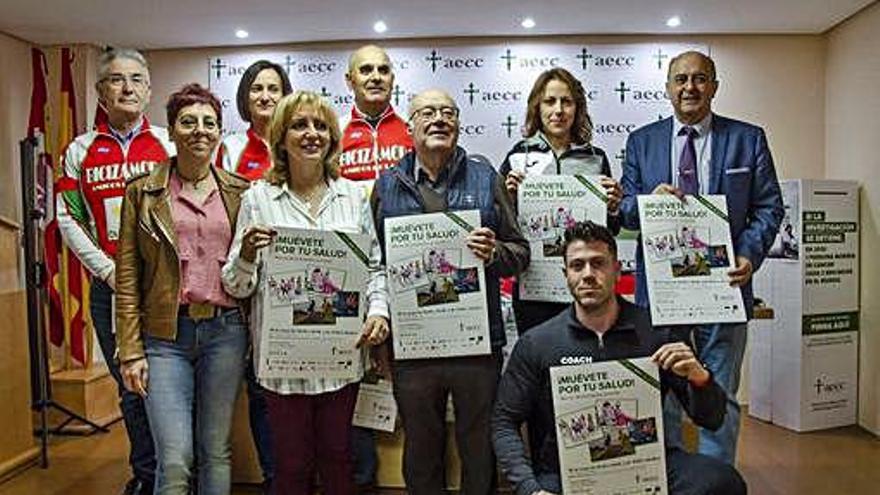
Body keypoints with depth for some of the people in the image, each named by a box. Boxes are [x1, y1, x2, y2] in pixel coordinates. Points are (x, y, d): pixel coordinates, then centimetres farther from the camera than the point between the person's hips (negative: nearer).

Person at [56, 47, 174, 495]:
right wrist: (109, 269, -5)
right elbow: (68, 219, 6)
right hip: (109, 286, 2)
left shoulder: (169, 144, 4)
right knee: (131, 387, 11)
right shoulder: (80, 150, 8)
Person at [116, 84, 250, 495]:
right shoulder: (142, 192, 3)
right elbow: (127, 277, 1)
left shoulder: (241, 192, 7)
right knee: (174, 461, -3)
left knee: (216, 453, 11)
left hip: (225, 330, 2)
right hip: (165, 335, -1)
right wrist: (131, 350, -3)